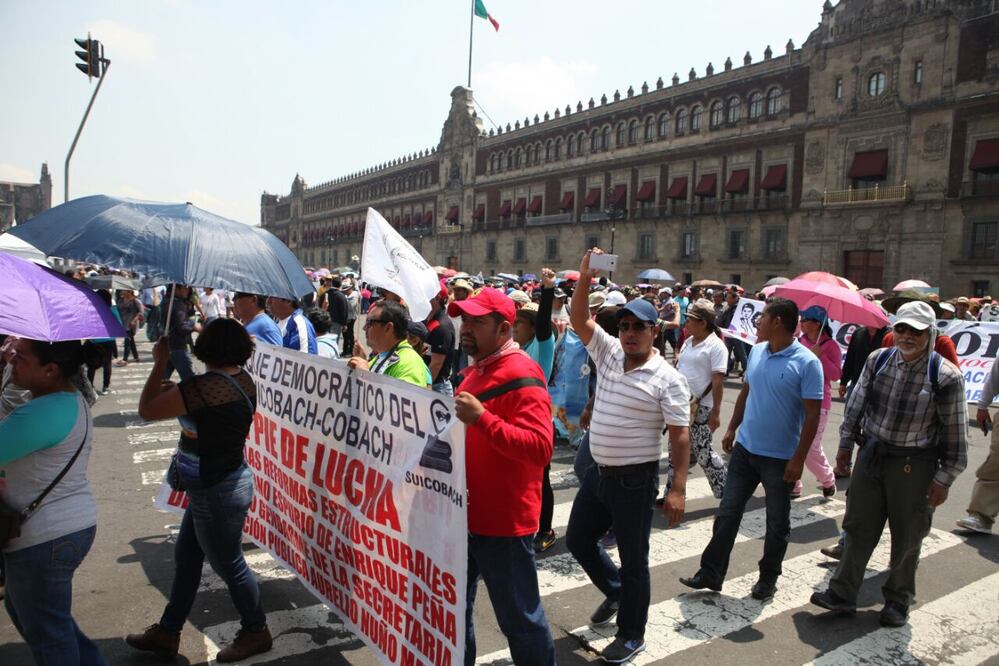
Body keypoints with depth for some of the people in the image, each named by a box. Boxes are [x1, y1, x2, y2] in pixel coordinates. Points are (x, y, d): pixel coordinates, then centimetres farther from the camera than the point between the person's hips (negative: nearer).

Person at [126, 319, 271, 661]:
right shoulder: (243, 379, -1)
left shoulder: (205, 386, -28)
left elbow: (147, 410, -17)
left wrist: (160, 362, -8)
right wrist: (175, 390, 7)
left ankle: (256, 632, 29)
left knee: (228, 564, 9)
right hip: (226, 482, 10)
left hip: (217, 492, -10)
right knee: (185, 556, 22)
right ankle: (167, 632, 39)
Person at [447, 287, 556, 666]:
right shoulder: (475, 370, 11)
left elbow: (540, 448, -29)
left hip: (502, 521, -9)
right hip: (464, 513, 9)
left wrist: (481, 418, -36)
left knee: (519, 617, 8)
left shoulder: (521, 376, -19)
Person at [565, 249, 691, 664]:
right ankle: (615, 592, 43)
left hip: (635, 481, -6)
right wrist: (584, 278, -15)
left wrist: (677, 489, -20)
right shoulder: (608, 353, 3)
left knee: (633, 559, 7)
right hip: (598, 473, 7)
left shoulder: (667, 380, -13)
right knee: (578, 540, 18)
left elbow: (680, 436, -14)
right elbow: (580, 319, -2)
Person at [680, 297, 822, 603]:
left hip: (780, 457, -5)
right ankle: (711, 574, 18)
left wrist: (799, 459, -16)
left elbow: (812, 415, -15)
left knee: (777, 523, 13)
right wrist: (732, 428, 14)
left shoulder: (807, 363, -16)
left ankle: (768, 578, 31)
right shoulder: (756, 351, 3)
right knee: (727, 512, 9)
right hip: (745, 448, 6)